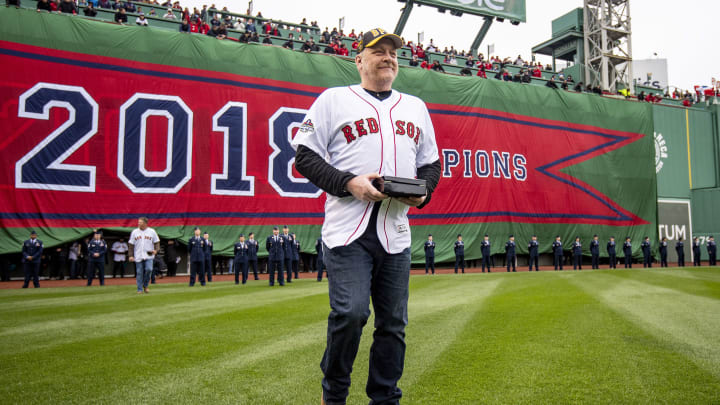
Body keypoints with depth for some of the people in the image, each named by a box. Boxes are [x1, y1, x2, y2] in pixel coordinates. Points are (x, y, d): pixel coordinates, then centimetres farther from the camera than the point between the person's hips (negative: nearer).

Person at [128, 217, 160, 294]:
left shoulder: (152, 231, 5)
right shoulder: (134, 232, 8)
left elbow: (157, 242, 7)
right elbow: (131, 244, 9)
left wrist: (156, 250, -12)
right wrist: (131, 255, 2)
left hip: (149, 256, -1)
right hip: (138, 256, 1)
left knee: (149, 269, -17)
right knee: (139, 273, 1)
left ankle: (145, 285, 5)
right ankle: (140, 289, 11)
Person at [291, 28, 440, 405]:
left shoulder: (415, 106, 21)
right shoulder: (333, 99, 7)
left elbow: (431, 162, 23)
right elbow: (305, 155, 1)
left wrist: (423, 190, 1)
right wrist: (349, 183, -13)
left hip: (396, 233, 5)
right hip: (348, 231, -4)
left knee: (393, 322, 7)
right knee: (350, 313, -14)